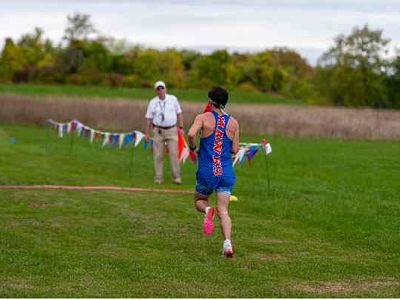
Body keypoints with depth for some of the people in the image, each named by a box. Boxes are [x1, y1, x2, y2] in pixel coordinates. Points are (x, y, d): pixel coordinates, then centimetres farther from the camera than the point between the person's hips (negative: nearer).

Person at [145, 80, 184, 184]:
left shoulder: (173, 99, 3)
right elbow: (148, 118, 2)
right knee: (158, 155, 1)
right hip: (158, 131, 0)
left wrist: (181, 128, 1)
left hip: (171, 130, 0)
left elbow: (179, 114, 7)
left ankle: (176, 177, 0)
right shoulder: (153, 102, 1)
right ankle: (158, 178, 8)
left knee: (174, 153, -6)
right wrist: (146, 133, -2)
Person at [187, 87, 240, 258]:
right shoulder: (233, 123, 7)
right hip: (226, 172, 2)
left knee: (199, 201, 22)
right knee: (223, 210, 2)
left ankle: (207, 209, -13)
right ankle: (227, 242, -19)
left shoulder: (203, 118, -2)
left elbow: (191, 134, -20)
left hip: (206, 171, -2)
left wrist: (193, 147, 0)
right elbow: (235, 150, 8)